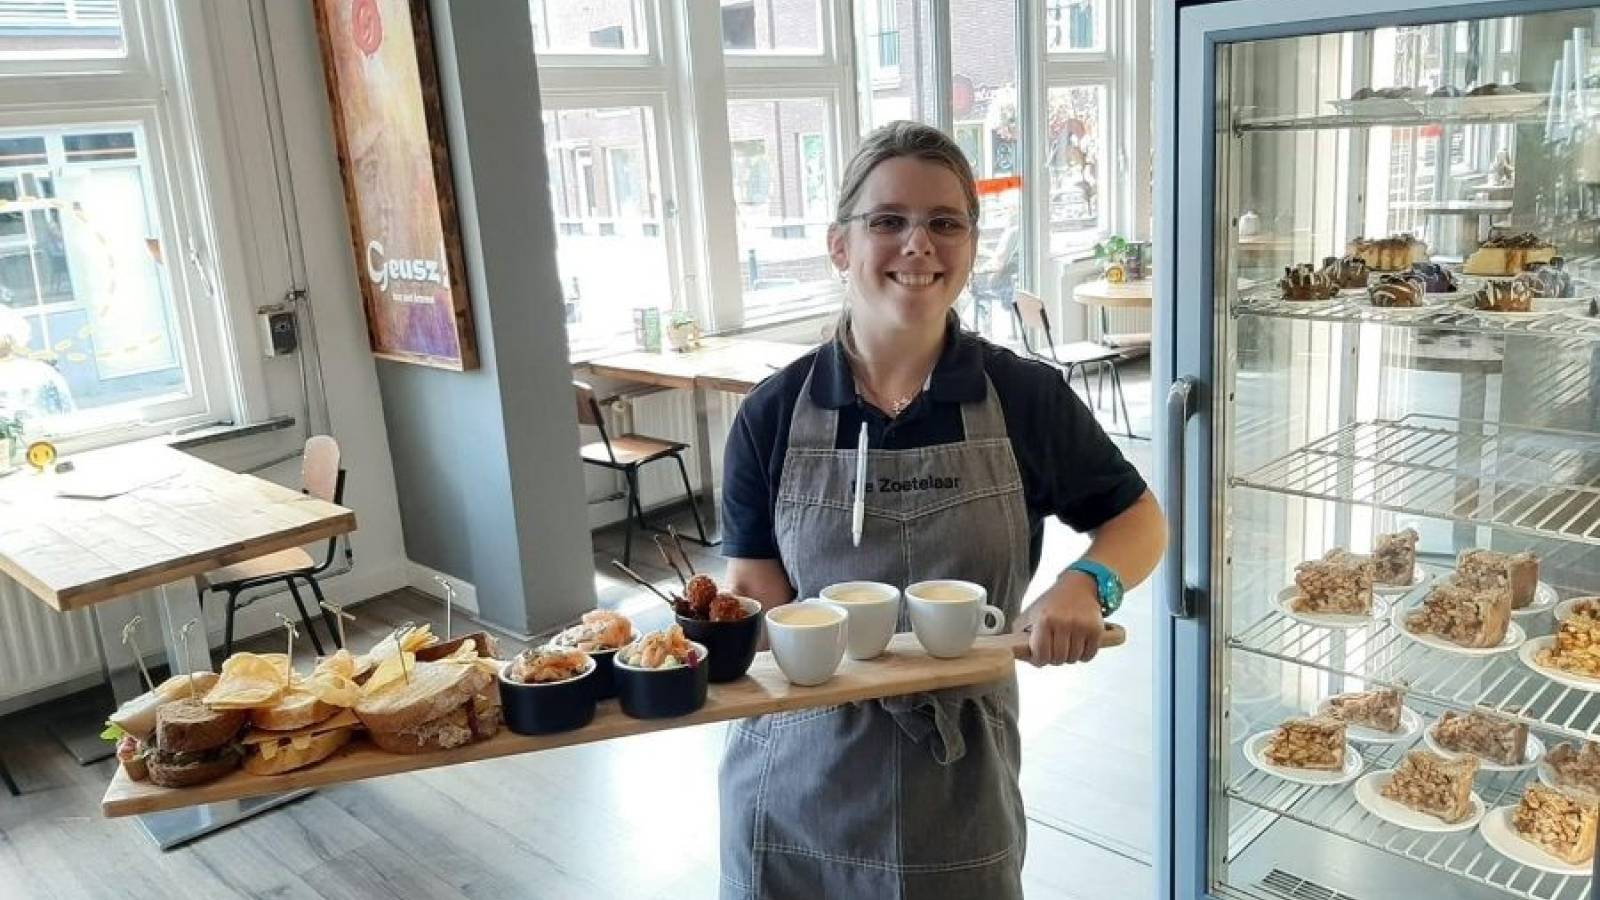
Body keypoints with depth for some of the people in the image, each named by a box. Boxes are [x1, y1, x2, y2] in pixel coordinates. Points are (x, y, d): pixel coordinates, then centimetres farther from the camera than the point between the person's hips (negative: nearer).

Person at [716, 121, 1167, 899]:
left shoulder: (1026, 397, -7)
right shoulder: (773, 415, -7)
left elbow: (1137, 520, 5)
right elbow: (755, 594, -5)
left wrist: (1086, 584, -16)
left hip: (960, 788, 0)